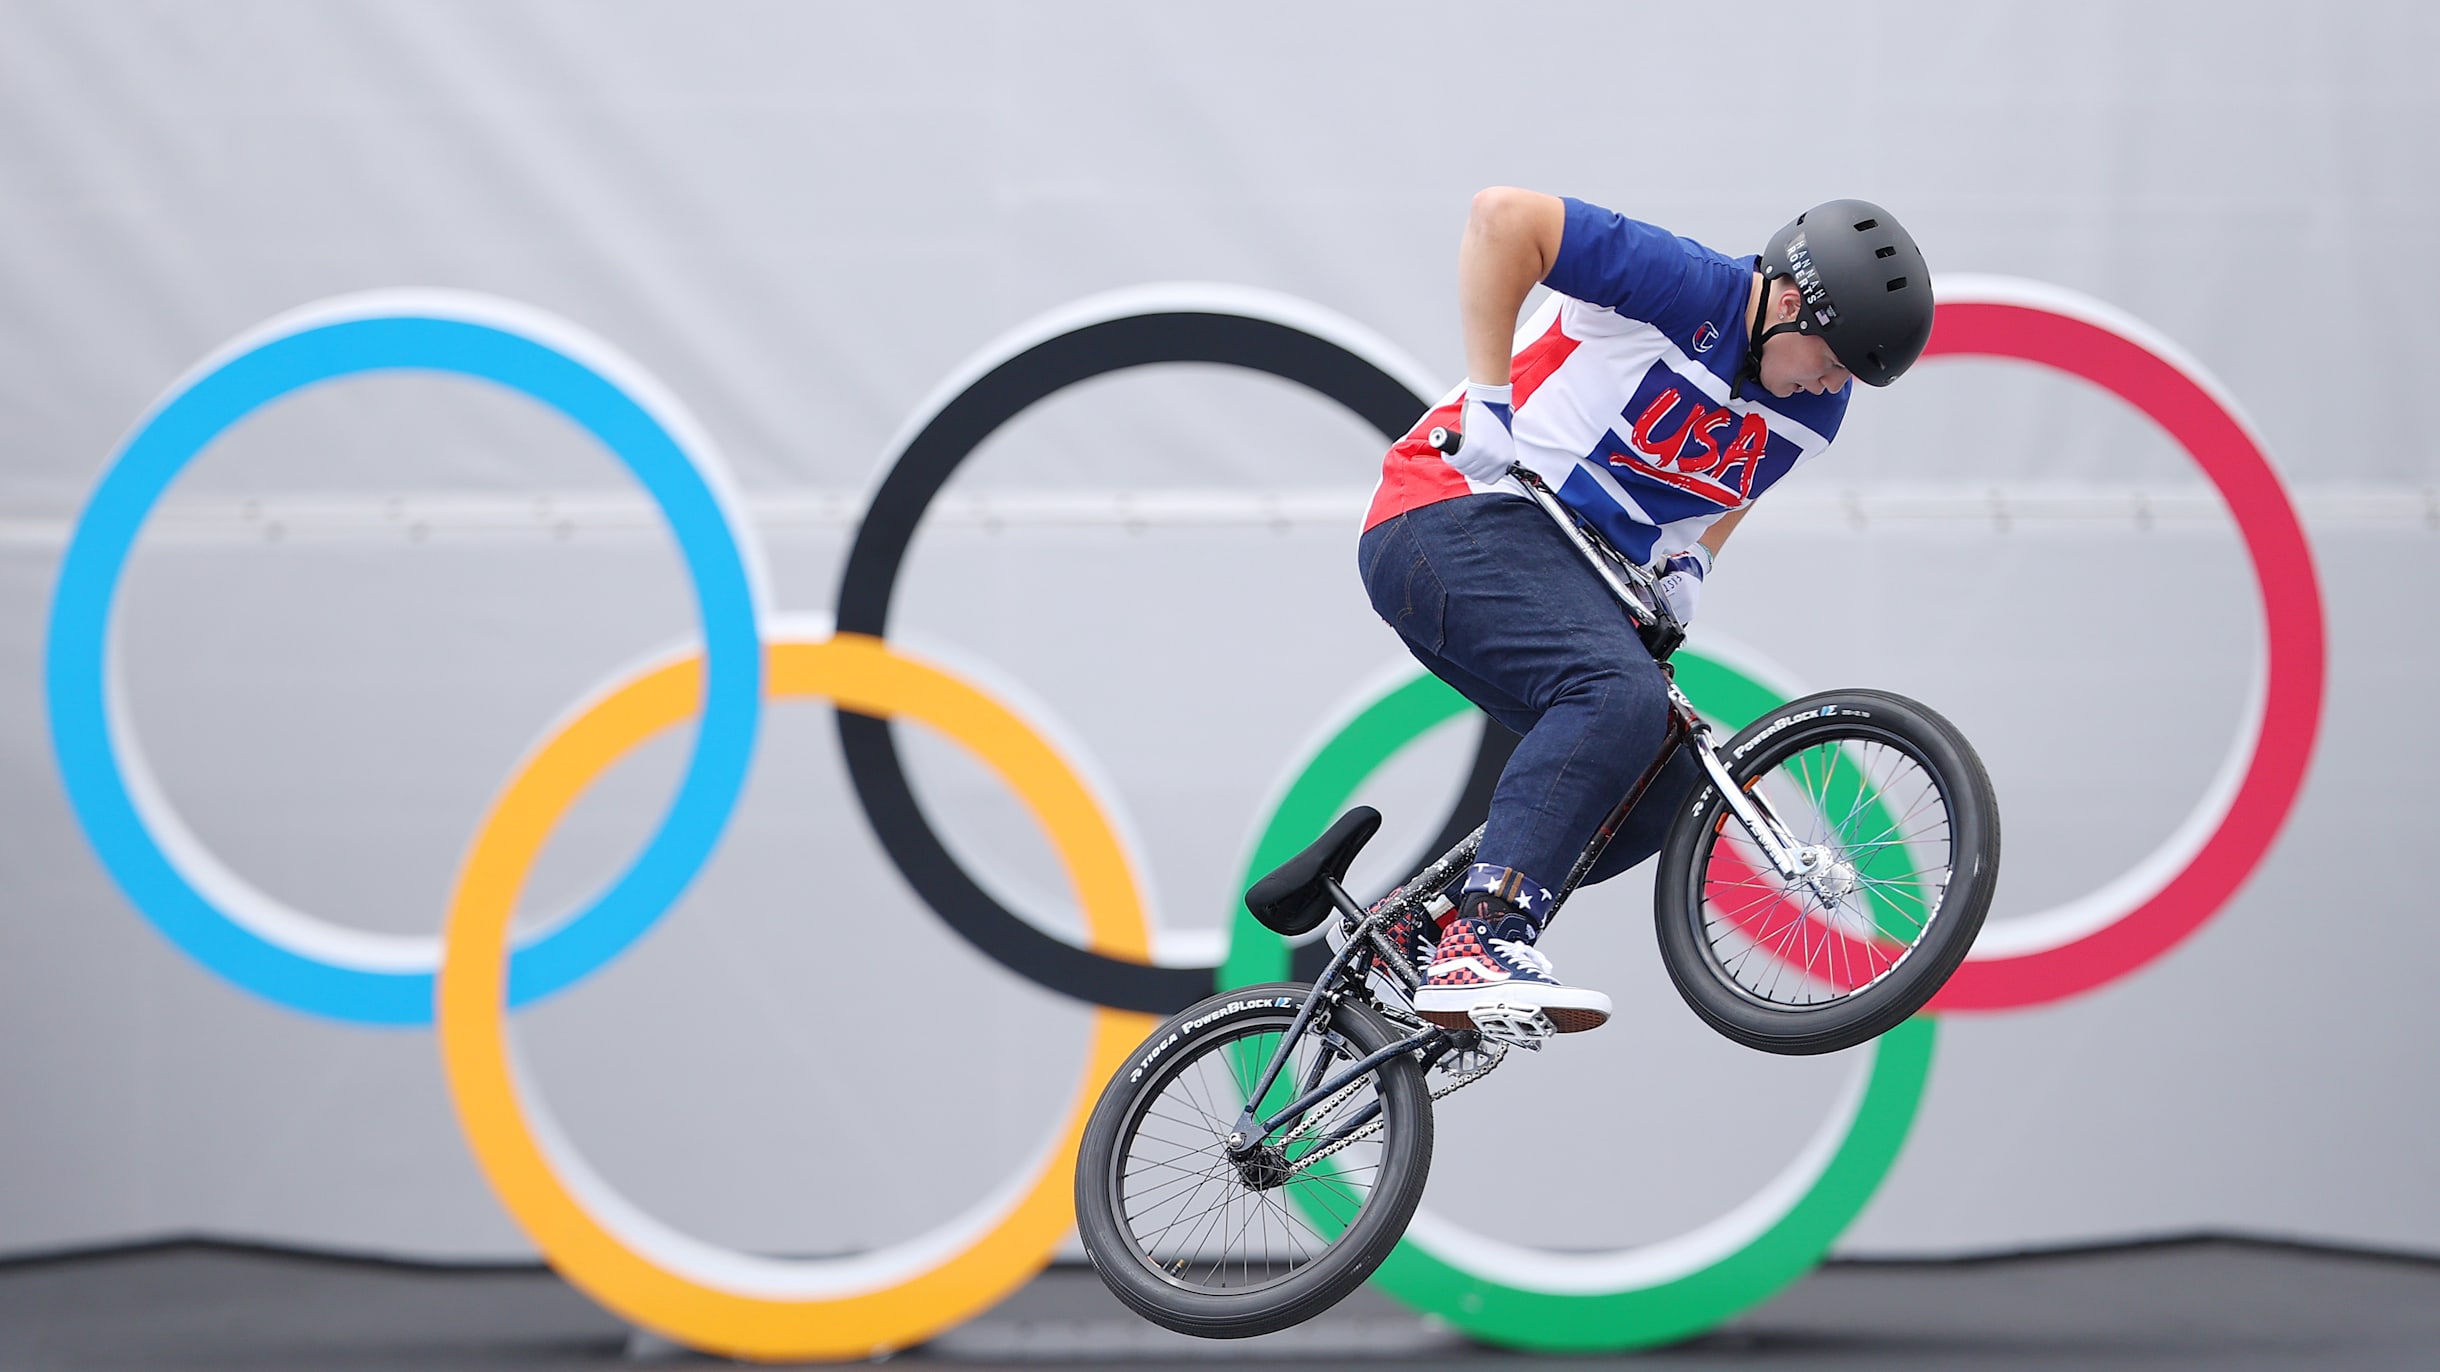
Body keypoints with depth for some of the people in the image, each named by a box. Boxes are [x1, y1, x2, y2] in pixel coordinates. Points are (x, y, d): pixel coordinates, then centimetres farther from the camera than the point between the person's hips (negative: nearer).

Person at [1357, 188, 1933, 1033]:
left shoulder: (1813, 416, 7)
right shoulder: (1681, 288, -18)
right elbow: (1503, 217, -21)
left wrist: (1691, 561, 6)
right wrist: (1489, 398, -22)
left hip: (1571, 578, 9)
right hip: (1462, 518, -9)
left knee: (1667, 785, 1)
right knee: (1621, 694, -32)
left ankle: (1434, 925, 8)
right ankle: (1486, 939, -40)